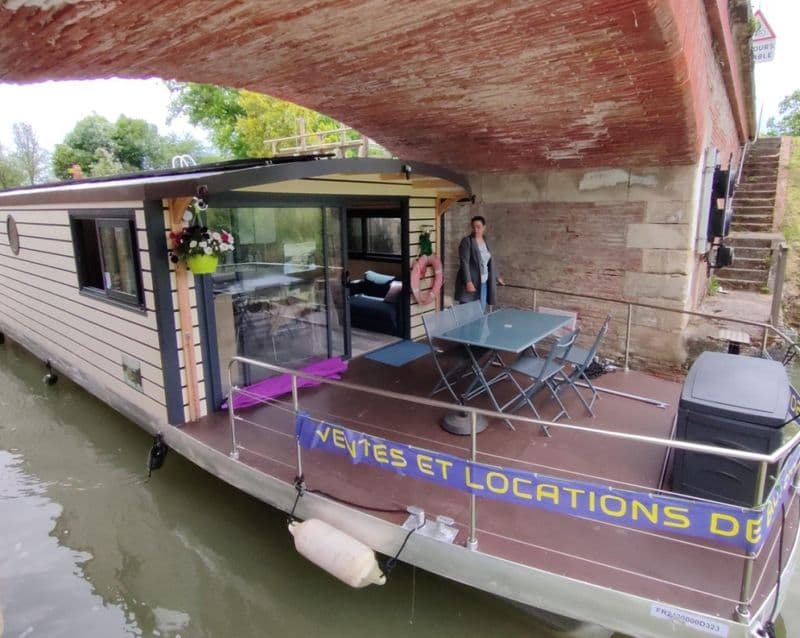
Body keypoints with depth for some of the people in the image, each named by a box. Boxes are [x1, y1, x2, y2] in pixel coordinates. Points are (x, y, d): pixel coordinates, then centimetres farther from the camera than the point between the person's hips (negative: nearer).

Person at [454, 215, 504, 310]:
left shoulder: (485, 241, 13)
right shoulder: (466, 241, -8)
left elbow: (490, 262, 23)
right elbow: (464, 263, -15)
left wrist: (496, 277, 28)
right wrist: (468, 282, -22)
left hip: (483, 284, 7)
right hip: (470, 283, -7)